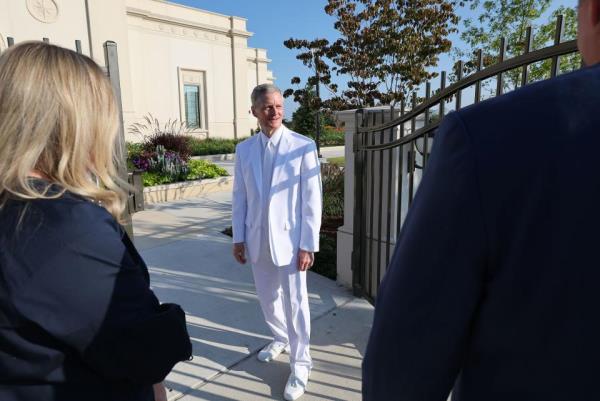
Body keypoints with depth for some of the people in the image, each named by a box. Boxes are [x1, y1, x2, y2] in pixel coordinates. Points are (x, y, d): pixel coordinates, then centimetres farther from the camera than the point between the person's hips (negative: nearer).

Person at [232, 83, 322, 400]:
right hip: (257, 239, 5)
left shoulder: (303, 147, -10)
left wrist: (308, 244, -12)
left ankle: (300, 365, 24)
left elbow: (312, 199, -10)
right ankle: (280, 338, 46)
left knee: (295, 302, 6)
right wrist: (238, 237, 5)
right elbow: (239, 196, 7)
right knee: (267, 297, 19)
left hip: (289, 238, -4)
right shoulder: (244, 149, 3)